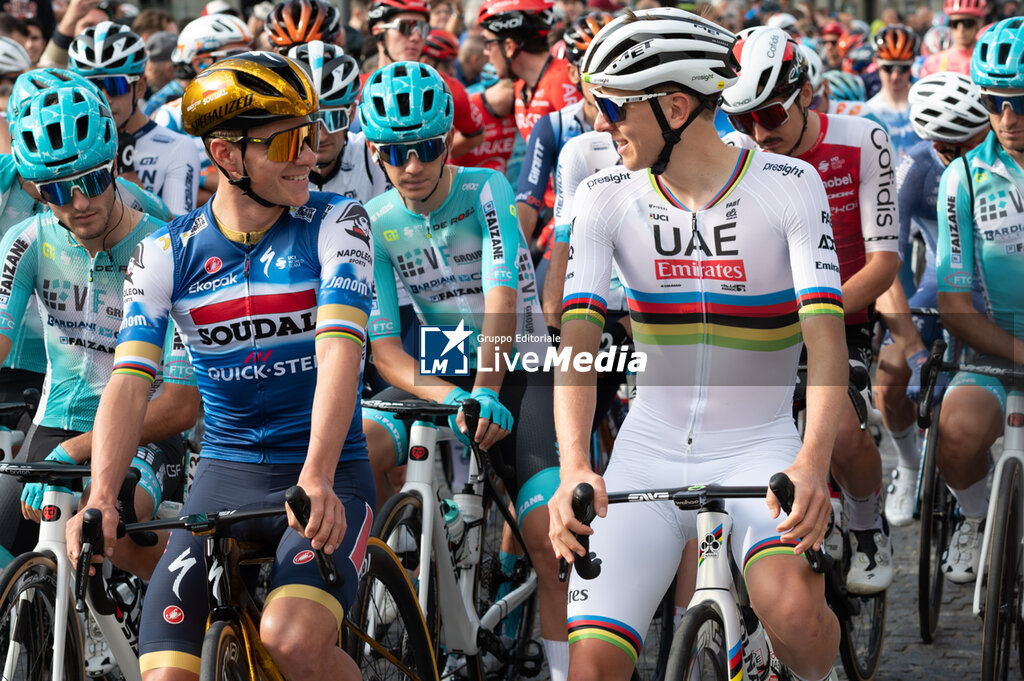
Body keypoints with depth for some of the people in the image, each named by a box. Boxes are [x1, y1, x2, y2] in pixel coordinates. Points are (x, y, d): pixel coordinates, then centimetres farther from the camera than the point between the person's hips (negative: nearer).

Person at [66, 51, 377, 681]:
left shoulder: (336, 225, -6)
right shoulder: (166, 256, 0)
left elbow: (339, 350, -20)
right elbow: (129, 380, -10)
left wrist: (316, 478, -36)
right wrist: (102, 498, -27)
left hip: (326, 477, -3)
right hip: (227, 473, 3)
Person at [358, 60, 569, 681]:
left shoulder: (486, 190, -12)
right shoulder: (375, 224, -5)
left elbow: (501, 300, -22)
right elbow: (383, 346, -11)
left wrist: (486, 392, -36)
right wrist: (451, 396, -29)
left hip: (519, 370, -3)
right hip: (437, 375, 3)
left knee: (549, 540, -21)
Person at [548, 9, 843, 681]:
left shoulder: (789, 185, -10)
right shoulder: (605, 198, -4)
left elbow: (825, 331, -20)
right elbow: (577, 340, -15)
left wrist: (813, 462, -38)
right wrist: (575, 468, -33)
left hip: (760, 447, -2)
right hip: (652, 450, 2)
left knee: (791, 612, -32)